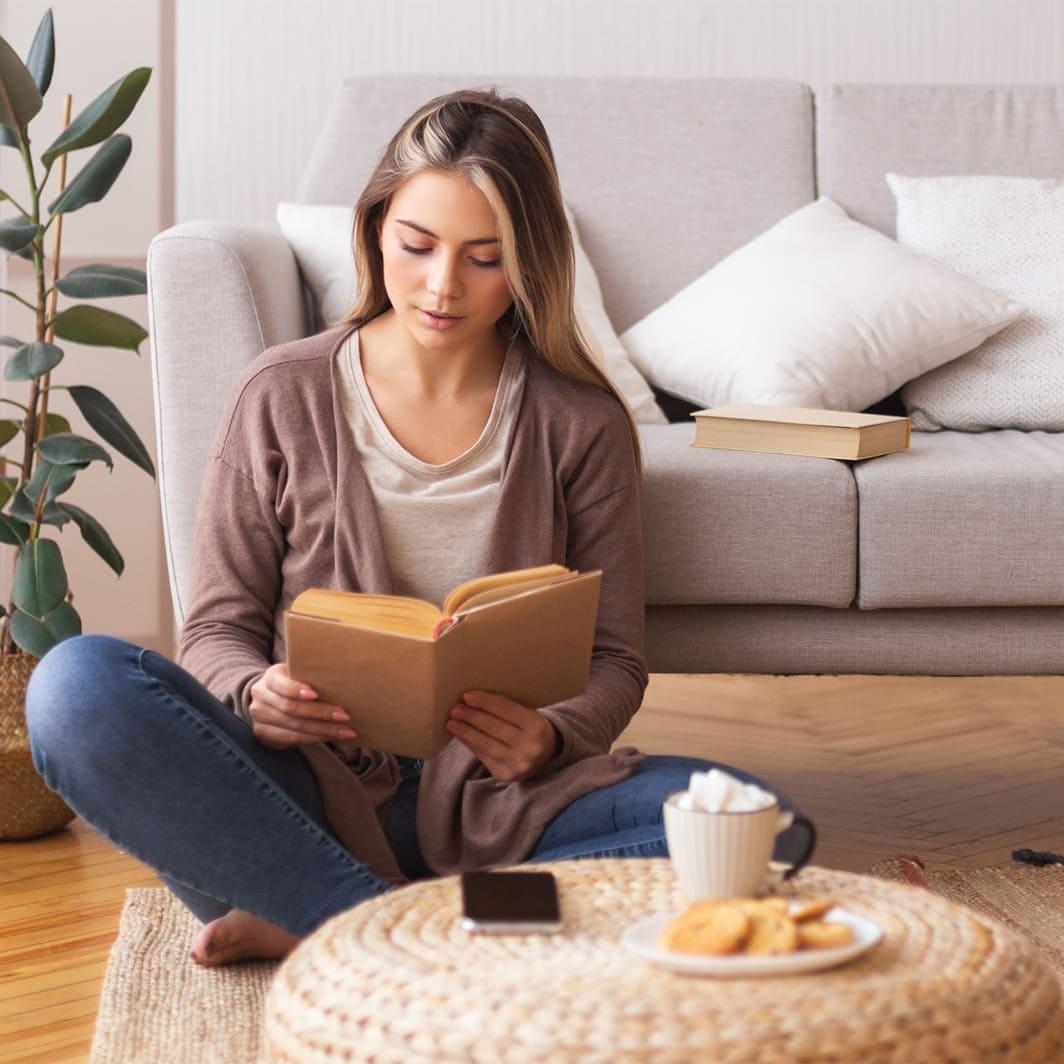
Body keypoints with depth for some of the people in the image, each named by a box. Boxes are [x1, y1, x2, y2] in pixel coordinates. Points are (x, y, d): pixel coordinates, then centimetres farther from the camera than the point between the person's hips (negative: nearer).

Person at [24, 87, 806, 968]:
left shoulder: (583, 425, 2)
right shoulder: (283, 398, 2)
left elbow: (616, 661, 4)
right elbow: (218, 626, 5)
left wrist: (550, 740, -19)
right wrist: (255, 696, -20)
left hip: (489, 798, 1)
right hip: (317, 787, -1)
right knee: (77, 687, -28)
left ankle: (307, 923, -22)